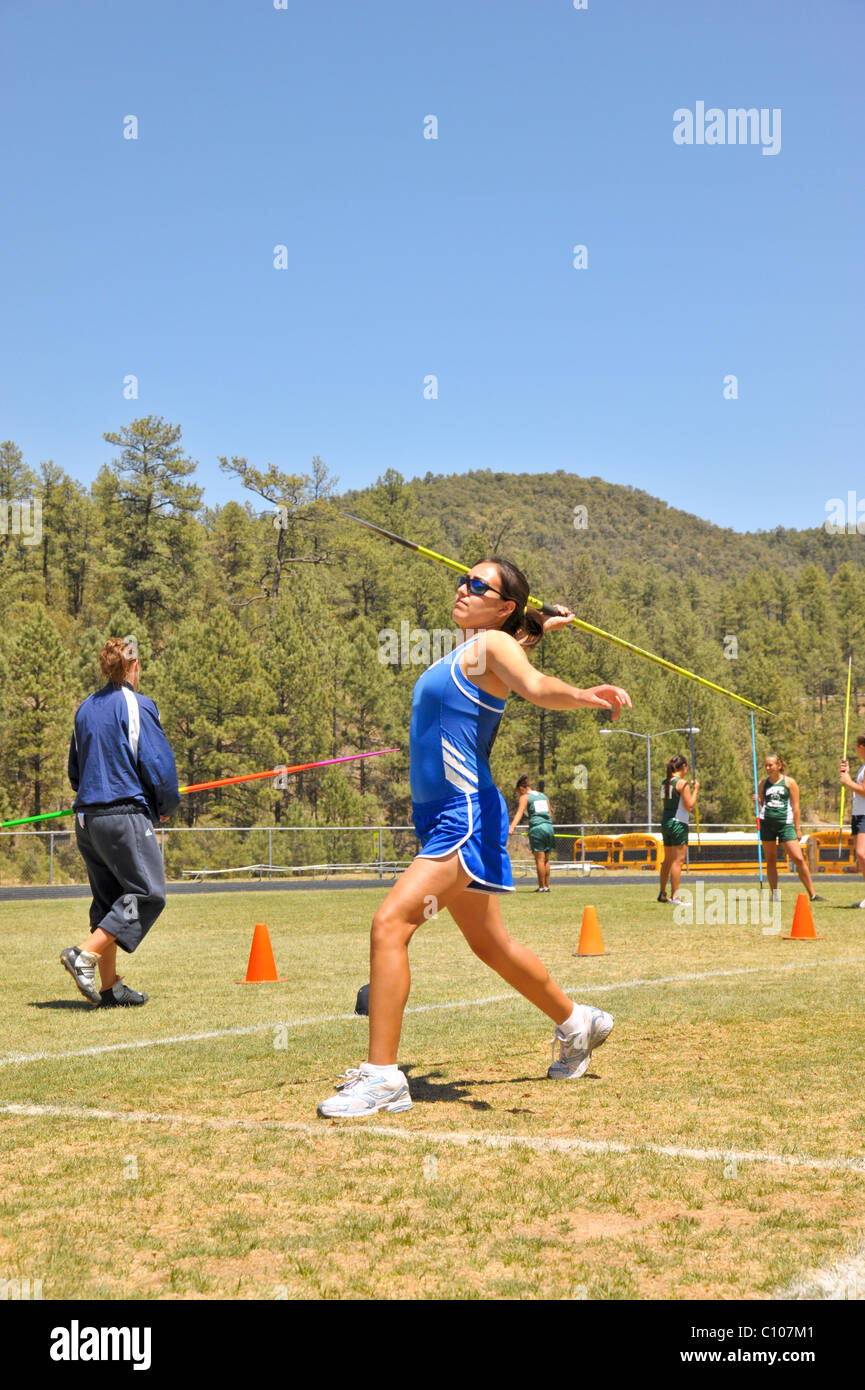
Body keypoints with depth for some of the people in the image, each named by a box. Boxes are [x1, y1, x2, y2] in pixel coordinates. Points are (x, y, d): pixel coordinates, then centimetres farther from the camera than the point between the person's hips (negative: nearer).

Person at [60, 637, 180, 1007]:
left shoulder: (85, 708, 13)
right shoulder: (136, 705, -9)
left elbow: (74, 771, 19)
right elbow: (157, 763, -12)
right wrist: (167, 806, 4)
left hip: (87, 817, 8)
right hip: (126, 815, -8)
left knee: (108, 899, 11)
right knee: (147, 894, -3)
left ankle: (110, 986, 10)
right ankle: (85, 955, -15)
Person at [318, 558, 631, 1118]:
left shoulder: (494, 644, -10)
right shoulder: (470, 647, 15)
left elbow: (534, 684, -33)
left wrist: (585, 696, -49)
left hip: (466, 817, -10)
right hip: (440, 815, 10)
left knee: (390, 924, -20)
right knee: (491, 946, 22)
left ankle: (383, 1077, -15)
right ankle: (577, 1023, 43)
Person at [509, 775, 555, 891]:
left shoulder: (525, 797, 2)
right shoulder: (543, 796, 19)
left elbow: (519, 814, -14)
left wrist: (512, 827, -24)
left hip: (536, 828, -6)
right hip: (549, 827, 6)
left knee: (540, 859, -3)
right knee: (546, 860, 12)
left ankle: (542, 886, -3)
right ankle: (547, 886, 12)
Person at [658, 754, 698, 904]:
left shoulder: (665, 782, 10)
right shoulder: (682, 783, -13)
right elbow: (689, 806, -15)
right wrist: (695, 790, -2)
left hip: (665, 822, 8)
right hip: (678, 824, -8)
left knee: (668, 860, 16)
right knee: (678, 860, -6)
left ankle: (662, 894, 22)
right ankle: (674, 896, -8)